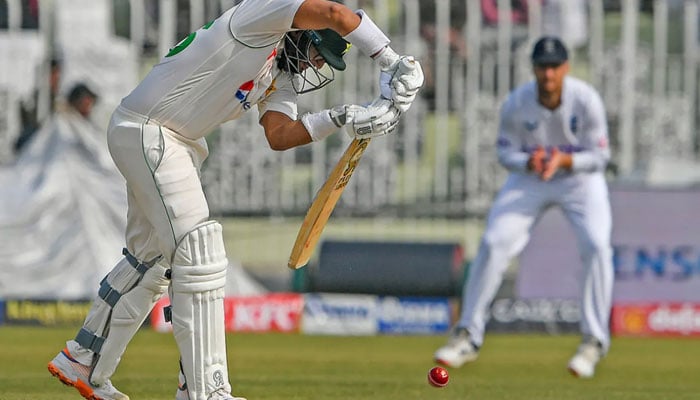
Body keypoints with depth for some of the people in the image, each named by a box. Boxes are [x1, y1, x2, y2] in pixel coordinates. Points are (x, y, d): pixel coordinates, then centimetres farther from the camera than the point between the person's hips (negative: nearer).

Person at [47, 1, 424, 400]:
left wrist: (339, 119, -13)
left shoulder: (282, 73, 9)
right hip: (145, 131, -11)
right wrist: (390, 62, -26)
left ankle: (83, 362, 32)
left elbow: (278, 134, -2)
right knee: (200, 257, -14)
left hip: (180, 142, 11)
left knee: (153, 257, 20)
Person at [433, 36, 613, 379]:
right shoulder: (516, 104, -20)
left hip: (580, 175, -1)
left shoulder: (586, 100, -24)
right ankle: (468, 336, 3)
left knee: (596, 245, -22)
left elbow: (599, 156, -16)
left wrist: (564, 160, -35)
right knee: (493, 244, -10)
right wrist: (529, 162, -31)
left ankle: (594, 341, -9)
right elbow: (505, 152, -9)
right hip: (529, 178, 1)